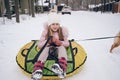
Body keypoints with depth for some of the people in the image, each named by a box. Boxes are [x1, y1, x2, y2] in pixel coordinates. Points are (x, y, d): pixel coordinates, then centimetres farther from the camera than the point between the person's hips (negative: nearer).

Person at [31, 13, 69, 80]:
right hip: (49, 48, 0)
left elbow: (67, 44, -3)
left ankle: (62, 68, -57)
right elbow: (39, 45, -8)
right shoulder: (45, 32, -7)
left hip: (59, 48, 0)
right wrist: (48, 41, -25)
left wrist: (60, 43, -25)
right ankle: (38, 69, -49)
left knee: (62, 47, -32)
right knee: (46, 48, -32)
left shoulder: (62, 31, -4)